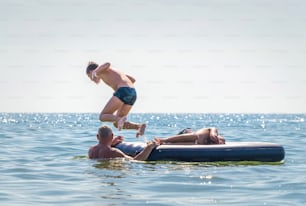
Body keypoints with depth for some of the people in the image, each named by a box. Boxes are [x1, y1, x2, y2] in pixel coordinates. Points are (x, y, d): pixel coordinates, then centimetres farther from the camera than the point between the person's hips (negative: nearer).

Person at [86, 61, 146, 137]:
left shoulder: (100, 71, 12)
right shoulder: (112, 72, 35)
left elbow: (107, 64, -14)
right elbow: (133, 79, 34)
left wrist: (95, 72, -16)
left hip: (123, 91, -8)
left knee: (102, 116, -2)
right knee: (117, 123, 12)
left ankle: (120, 119, -29)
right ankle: (140, 126, -9)